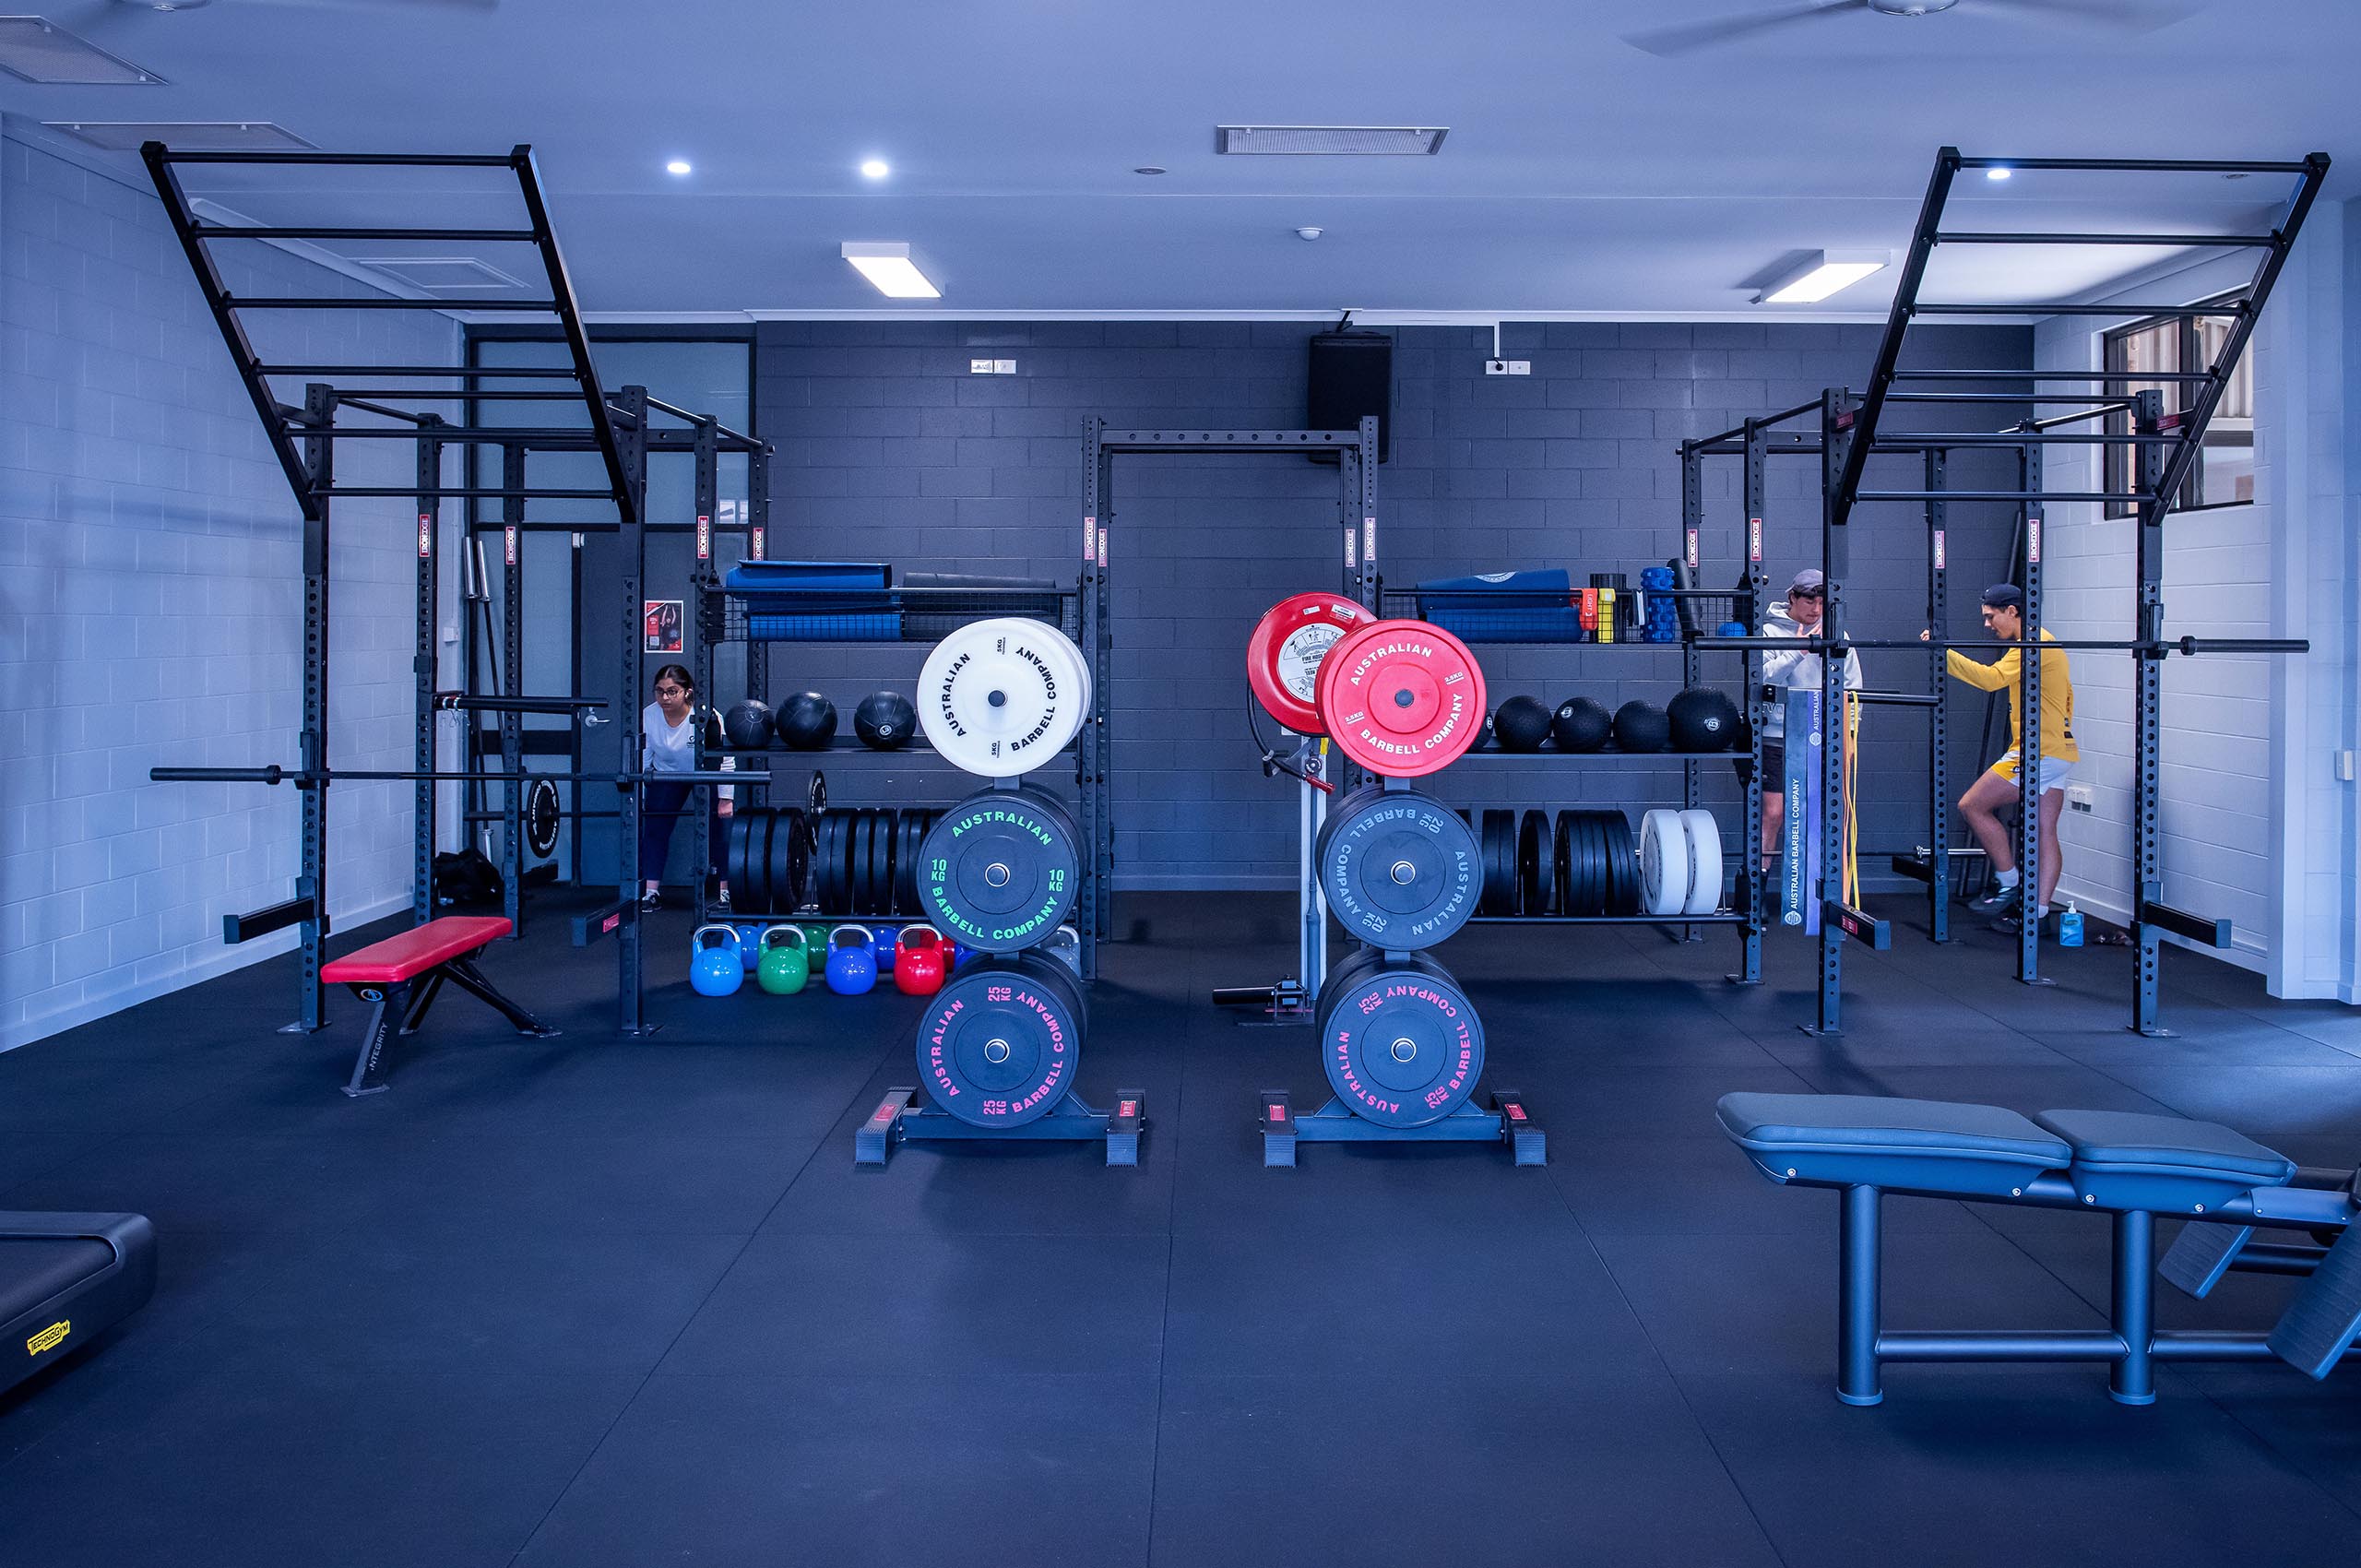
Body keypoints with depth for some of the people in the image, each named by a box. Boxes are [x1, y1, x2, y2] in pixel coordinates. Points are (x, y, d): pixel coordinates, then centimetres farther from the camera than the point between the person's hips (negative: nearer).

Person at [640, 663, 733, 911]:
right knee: (654, 829, -6)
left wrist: (725, 799, -20)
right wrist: (637, 801, -10)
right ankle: (650, 894, -2)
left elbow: (725, 760, -21)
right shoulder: (647, 717, -21)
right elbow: (640, 762, -9)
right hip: (666, 776, 3)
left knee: (717, 828, -10)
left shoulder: (706, 718, -31)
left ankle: (726, 892, -4)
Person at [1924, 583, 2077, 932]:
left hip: (2038, 752, -11)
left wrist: (1944, 654, -27)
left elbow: (1991, 678, -26)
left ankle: (2010, 887, -2)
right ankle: (2038, 912, 7)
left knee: (1972, 806, -5)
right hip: (2059, 753, 11)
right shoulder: (2042, 643, 19)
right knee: (2045, 832, 8)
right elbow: (2065, 696, 25)